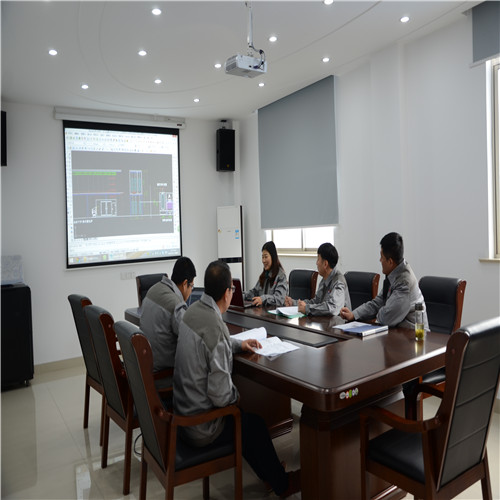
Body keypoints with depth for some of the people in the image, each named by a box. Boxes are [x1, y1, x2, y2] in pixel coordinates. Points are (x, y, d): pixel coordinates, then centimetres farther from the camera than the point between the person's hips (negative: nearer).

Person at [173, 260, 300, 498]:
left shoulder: (192, 311, -3)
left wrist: (238, 344, 13)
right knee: (255, 422, 15)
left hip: (183, 409, 8)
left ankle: (270, 472, 44)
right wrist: (236, 395, -6)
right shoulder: (215, 327, -30)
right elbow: (221, 395, -27)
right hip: (201, 428, -8)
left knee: (243, 414, 25)